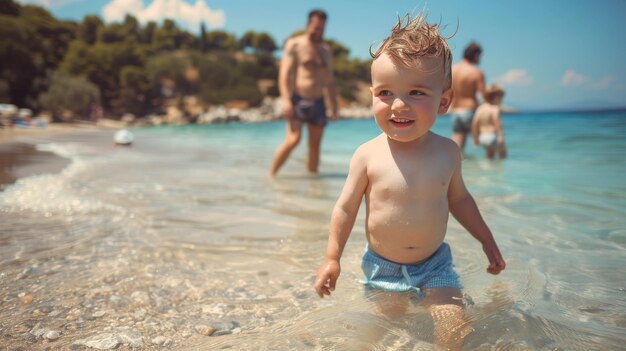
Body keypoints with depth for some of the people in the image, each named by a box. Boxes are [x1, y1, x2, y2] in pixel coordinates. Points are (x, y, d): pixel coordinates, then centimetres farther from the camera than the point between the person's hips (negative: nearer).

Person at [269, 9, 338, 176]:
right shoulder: (294, 44, 1)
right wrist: (285, 100, -20)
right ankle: (271, 175, -11)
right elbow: (284, 73, -8)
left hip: (318, 103, 6)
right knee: (293, 140, -20)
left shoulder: (326, 50, 17)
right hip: (298, 100, -5)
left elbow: (329, 81, 20)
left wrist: (334, 106, 13)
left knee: (315, 145, 5)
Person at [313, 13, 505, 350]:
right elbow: (346, 207, -7)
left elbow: (458, 198, 8)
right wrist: (332, 258, -4)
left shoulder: (447, 151, -9)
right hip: (381, 267, -1)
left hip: (435, 264, 1)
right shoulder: (368, 155, -17)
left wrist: (486, 240, 14)